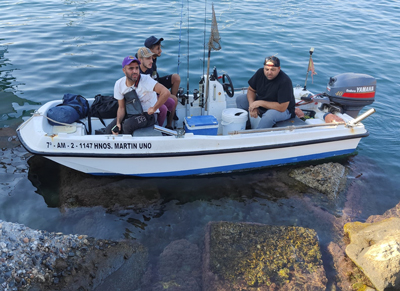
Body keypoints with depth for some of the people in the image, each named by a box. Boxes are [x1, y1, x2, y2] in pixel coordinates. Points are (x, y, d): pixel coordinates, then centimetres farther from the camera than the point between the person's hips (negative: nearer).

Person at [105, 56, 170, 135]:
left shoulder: (145, 80, -24)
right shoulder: (119, 84, -5)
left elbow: (166, 92, -35)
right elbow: (121, 107, 3)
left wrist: (154, 109, -24)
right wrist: (118, 123, -14)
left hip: (147, 115, -5)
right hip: (130, 114, 6)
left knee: (128, 125, -31)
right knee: (109, 130, -8)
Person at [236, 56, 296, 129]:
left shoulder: (285, 81, -29)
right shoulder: (260, 73, -10)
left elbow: (282, 107, -32)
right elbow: (251, 90, 3)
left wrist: (260, 103, -29)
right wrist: (252, 105, -18)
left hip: (283, 110, -7)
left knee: (269, 115, -40)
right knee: (240, 100, -5)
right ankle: (246, 128, 4)